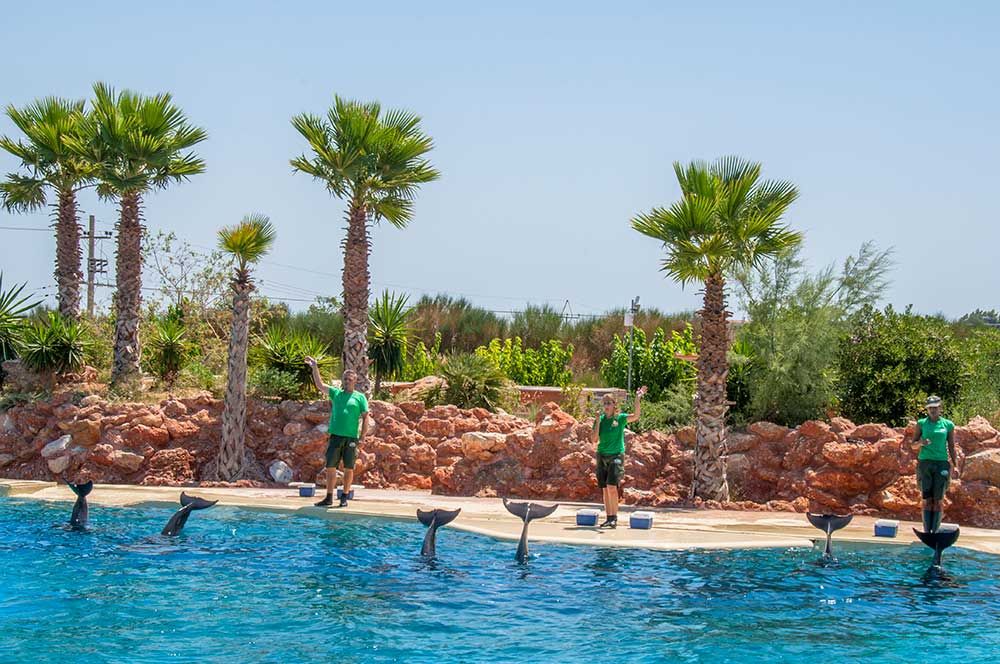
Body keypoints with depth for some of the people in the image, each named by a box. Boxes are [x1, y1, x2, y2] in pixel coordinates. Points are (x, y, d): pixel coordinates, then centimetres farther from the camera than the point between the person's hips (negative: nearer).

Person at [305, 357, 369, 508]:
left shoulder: (360, 397, 3)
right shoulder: (336, 393, 12)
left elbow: (365, 417, 0)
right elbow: (320, 385, 6)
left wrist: (363, 437, -7)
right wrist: (315, 368, -5)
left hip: (351, 437, -3)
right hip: (335, 436, 3)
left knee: (349, 468, 3)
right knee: (330, 467, 2)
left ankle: (345, 497, 12)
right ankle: (329, 497, 8)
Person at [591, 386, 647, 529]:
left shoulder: (620, 418, -2)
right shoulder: (600, 419, 6)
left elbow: (636, 415, -20)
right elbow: (594, 439, 0)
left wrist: (638, 399, -30)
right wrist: (598, 422, -8)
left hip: (616, 455, -4)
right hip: (602, 456, 4)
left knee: (612, 487, -16)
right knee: (605, 489, 5)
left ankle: (614, 518, -10)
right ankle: (609, 518, 11)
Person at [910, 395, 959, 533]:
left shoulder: (948, 425, 6)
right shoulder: (921, 423, 6)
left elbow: (952, 447, 9)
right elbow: (913, 445, 9)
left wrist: (955, 466, -1)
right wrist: (920, 443, -14)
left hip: (941, 464, 0)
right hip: (925, 463, 0)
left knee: (938, 501, 0)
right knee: (927, 500, -2)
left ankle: (935, 532, 2)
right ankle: (926, 532, -2)